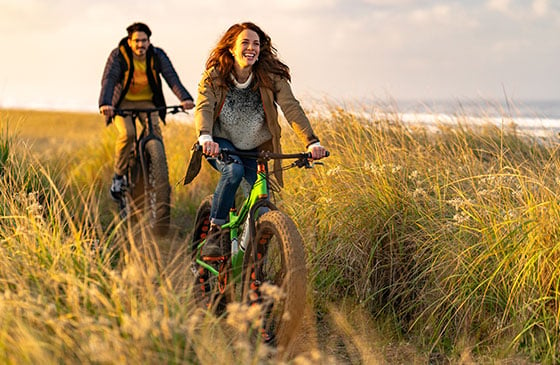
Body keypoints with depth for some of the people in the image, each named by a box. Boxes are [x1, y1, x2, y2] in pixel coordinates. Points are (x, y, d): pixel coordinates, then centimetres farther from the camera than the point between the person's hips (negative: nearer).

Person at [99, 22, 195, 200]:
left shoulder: (157, 55, -12)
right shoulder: (118, 56, -17)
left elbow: (171, 77, -25)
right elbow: (108, 79, -30)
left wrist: (185, 98, -43)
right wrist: (105, 103, -50)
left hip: (147, 102, 2)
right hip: (123, 102, -2)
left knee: (155, 136, -18)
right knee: (127, 134, -27)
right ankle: (119, 175, -6)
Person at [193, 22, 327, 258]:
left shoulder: (271, 77, -12)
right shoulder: (214, 76, -14)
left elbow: (291, 108, -23)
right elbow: (204, 108, -28)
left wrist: (312, 142, -38)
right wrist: (205, 138, -50)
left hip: (255, 149, 2)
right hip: (220, 144, -2)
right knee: (234, 170, -35)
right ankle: (215, 233, -21)